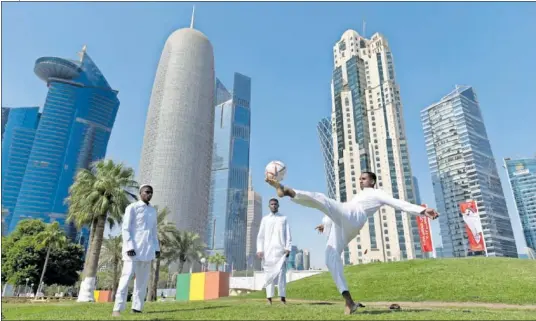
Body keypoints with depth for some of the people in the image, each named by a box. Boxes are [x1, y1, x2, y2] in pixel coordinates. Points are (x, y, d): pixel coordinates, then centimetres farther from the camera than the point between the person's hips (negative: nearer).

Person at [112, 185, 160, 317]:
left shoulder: (153, 210, 17)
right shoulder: (132, 207, -1)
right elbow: (125, 229, -7)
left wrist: (156, 248, 11)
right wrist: (129, 247, -17)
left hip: (147, 250, 6)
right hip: (133, 249, -6)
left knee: (142, 280, 5)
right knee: (126, 277, -7)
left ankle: (137, 308, 11)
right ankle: (117, 309, -3)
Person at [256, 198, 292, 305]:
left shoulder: (283, 218, 12)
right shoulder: (265, 219, 13)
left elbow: (288, 235, 7)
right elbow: (260, 236, 10)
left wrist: (288, 248, -5)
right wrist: (259, 249, -1)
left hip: (280, 250, -1)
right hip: (268, 250, 1)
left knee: (281, 273, -7)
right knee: (269, 274, 0)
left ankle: (283, 297, -7)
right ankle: (269, 298, 4)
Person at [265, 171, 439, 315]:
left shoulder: (378, 194, 19)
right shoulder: (359, 196, 41)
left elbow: (400, 203, 8)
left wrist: (423, 210, -4)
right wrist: (326, 222, 45)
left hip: (351, 219, -8)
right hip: (341, 226, 8)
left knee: (319, 198, -29)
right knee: (331, 259, -7)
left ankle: (288, 191, -51)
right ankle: (349, 302, -7)